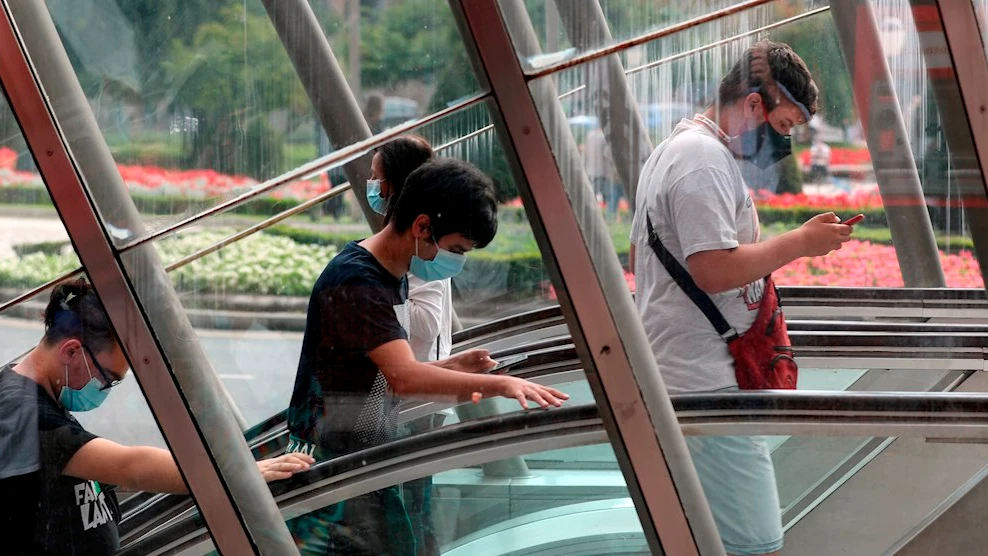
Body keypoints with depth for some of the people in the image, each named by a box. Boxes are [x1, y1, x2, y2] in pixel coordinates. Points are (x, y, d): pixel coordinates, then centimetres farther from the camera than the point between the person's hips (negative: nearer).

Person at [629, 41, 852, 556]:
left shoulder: (670, 151, 20)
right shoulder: (707, 158, -14)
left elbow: (637, 255, 28)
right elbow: (714, 269, -23)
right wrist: (800, 242, -13)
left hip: (670, 376, 11)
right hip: (705, 386, -11)